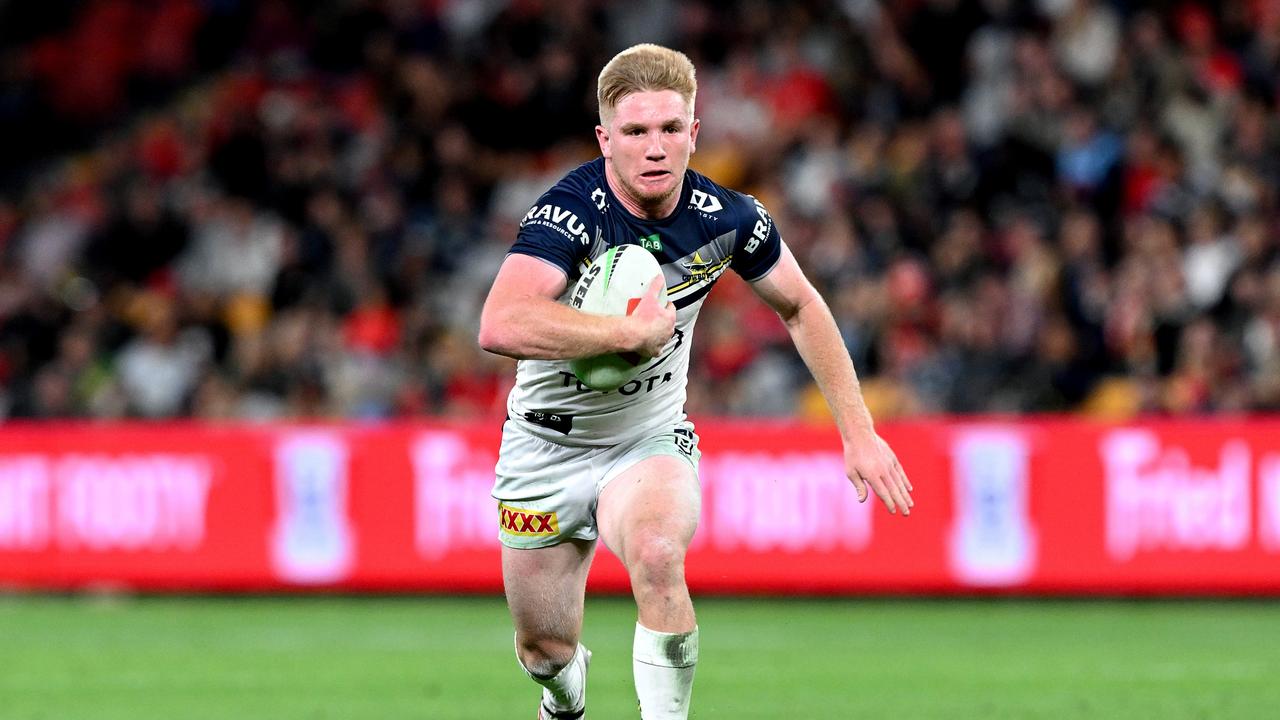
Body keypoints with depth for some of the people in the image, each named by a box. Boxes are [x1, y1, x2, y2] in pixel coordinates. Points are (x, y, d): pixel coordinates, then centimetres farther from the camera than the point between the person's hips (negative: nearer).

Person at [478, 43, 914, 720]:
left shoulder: (728, 218, -13)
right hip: (547, 446, -1)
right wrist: (635, 330, -39)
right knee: (545, 651, 9)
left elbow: (801, 307, 7)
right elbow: (502, 326, -43)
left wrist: (858, 431, 3)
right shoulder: (571, 210, -26)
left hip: (650, 439, 1)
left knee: (656, 554, -34)